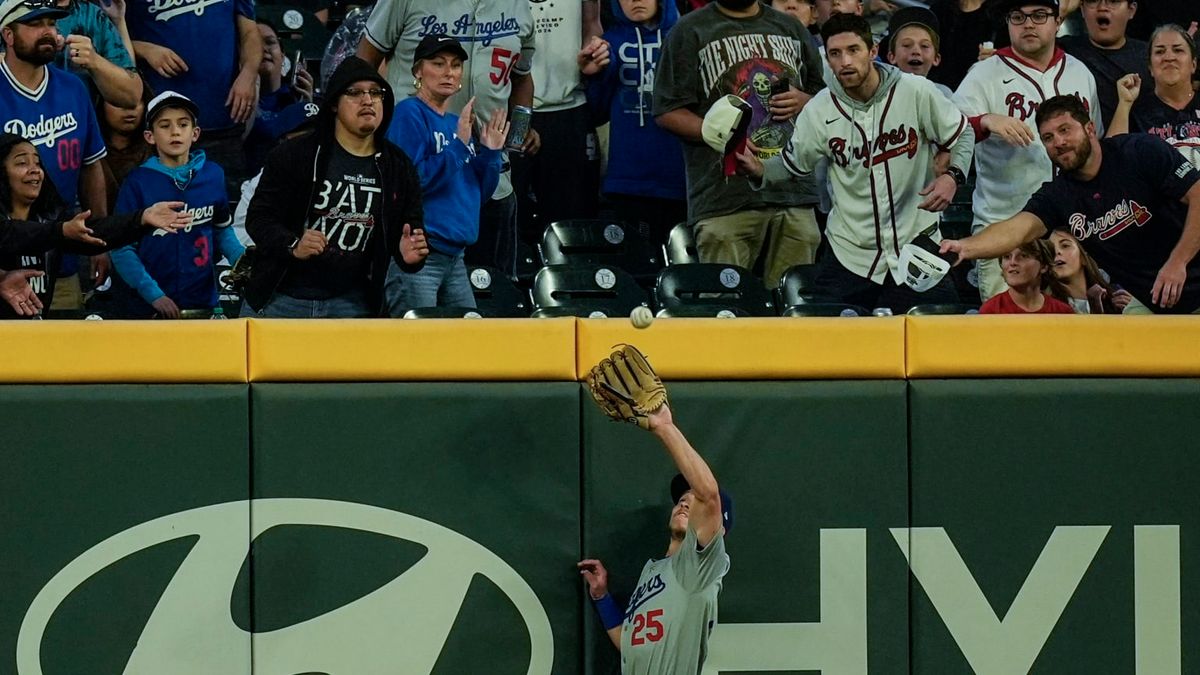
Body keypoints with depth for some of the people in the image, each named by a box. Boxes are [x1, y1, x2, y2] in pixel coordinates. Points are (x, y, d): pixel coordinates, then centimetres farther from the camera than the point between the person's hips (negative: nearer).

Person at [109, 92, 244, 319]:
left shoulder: (213, 175, 2)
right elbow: (123, 249, -6)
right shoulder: (139, 181, -6)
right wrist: (153, 294, -14)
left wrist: (240, 258, -3)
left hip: (203, 301, 2)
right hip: (150, 307, -2)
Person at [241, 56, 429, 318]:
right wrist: (293, 245, -25)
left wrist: (410, 255, -12)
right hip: (280, 297, -2)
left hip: (351, 305, 2)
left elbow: (411, 227, 12)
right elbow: (259, 217, -5)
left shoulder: (398, 168, 6)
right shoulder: (295, 155, -4)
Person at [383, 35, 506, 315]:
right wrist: (458, 145, -18)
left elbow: (478, 192, 20)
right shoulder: (409, 113, -6)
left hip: (454, 256, 8)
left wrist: (490, 153, 4)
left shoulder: (458, 123, 17)